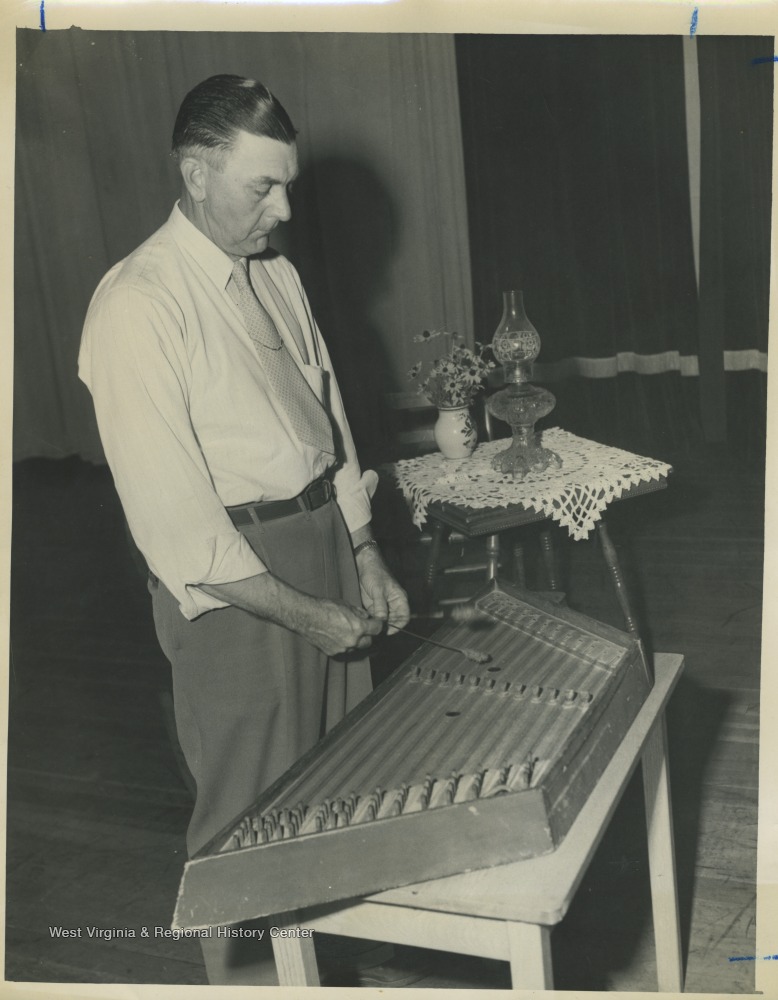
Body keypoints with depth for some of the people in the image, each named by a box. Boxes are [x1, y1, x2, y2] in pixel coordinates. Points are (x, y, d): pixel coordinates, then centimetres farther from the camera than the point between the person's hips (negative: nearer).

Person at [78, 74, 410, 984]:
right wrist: (302, 613, -17)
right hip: (234, 580, -7)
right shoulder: (139, 304, -17)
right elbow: (171, 511, -20)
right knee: (251, 798, 8)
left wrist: (366, 561, 10)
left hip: (325, 543, 7)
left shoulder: (276, 277, 7)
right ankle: (229, 970, 34)